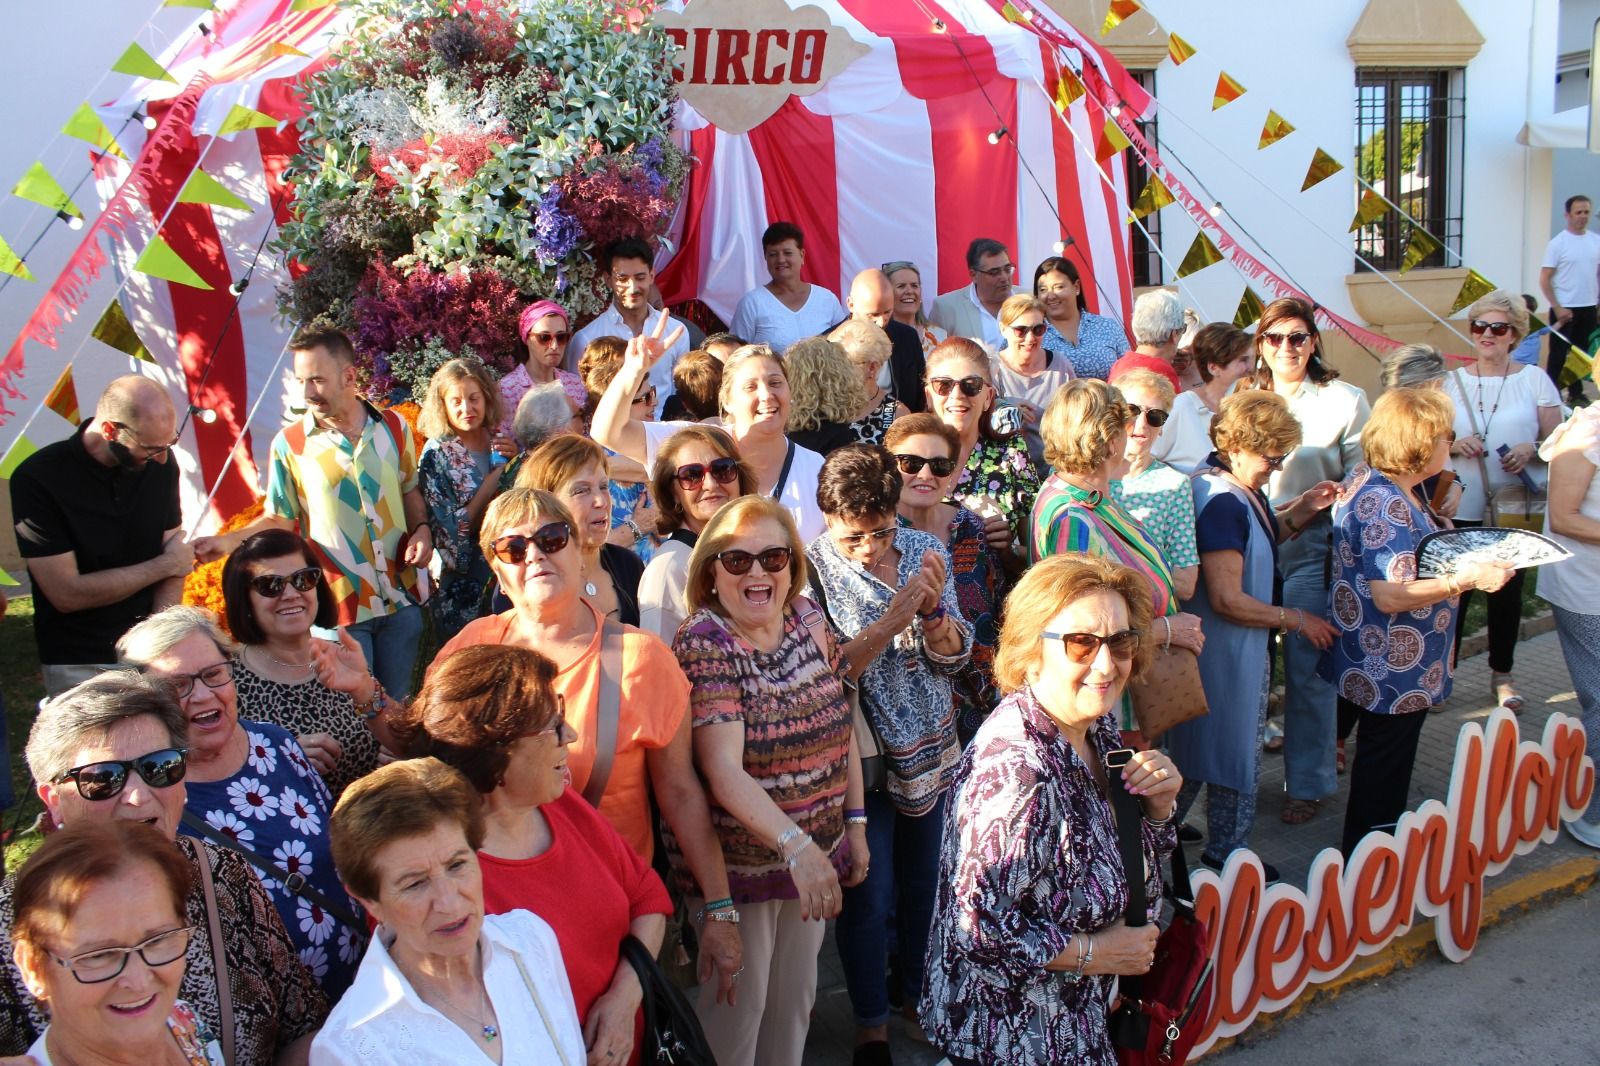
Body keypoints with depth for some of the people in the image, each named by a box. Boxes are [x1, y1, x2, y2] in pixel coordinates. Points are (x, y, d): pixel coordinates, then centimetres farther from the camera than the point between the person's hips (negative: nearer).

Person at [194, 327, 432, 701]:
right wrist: (226, 541, -13)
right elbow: (279, 520, 1)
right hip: (339, 606, -2)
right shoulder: (289, 443, -5)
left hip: (400, 600, 2)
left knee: (399, 706, 15)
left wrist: (422, 529, -3)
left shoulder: (394, 427, 2)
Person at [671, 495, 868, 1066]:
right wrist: (794, 845, -35)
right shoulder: (703, 643, -19)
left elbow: (840, 728, 7)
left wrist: (856, 822, 6)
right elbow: (724, 770, -27)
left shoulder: (808, 620, -2)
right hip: (741, 862, -5)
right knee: (739, 1004, 12)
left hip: (816, 851, 6)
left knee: (796, 996, 21)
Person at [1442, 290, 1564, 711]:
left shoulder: (1534, 380, 1)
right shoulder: (1451, 381, 4)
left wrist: (1532, 450, -19)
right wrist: (1453, 445, -12)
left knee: (1507, 592, 10)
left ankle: (1502, 676, 26)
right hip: (1460, 508, 0)